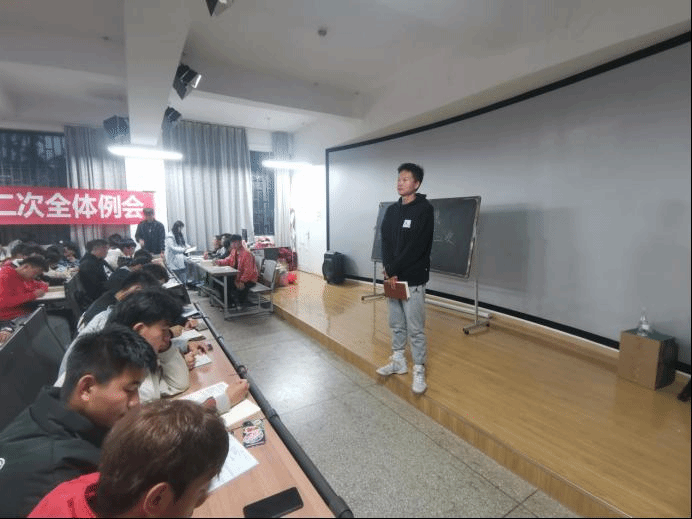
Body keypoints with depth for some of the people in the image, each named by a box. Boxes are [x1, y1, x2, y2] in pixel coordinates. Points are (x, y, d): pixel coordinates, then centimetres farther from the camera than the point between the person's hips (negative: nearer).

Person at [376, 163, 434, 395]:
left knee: (415, 328, 1)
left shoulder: (424, 210, -10)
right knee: (396, 323, 17)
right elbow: (385, 241, 7)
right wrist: (388, 269, -8)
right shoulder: (391, 210, 11)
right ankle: (398, 361, 33)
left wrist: (393, 270, -15)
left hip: (413, 280, -6)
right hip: (392, 277, 7)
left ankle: (419, 371, 16)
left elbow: (416, 247, -17)